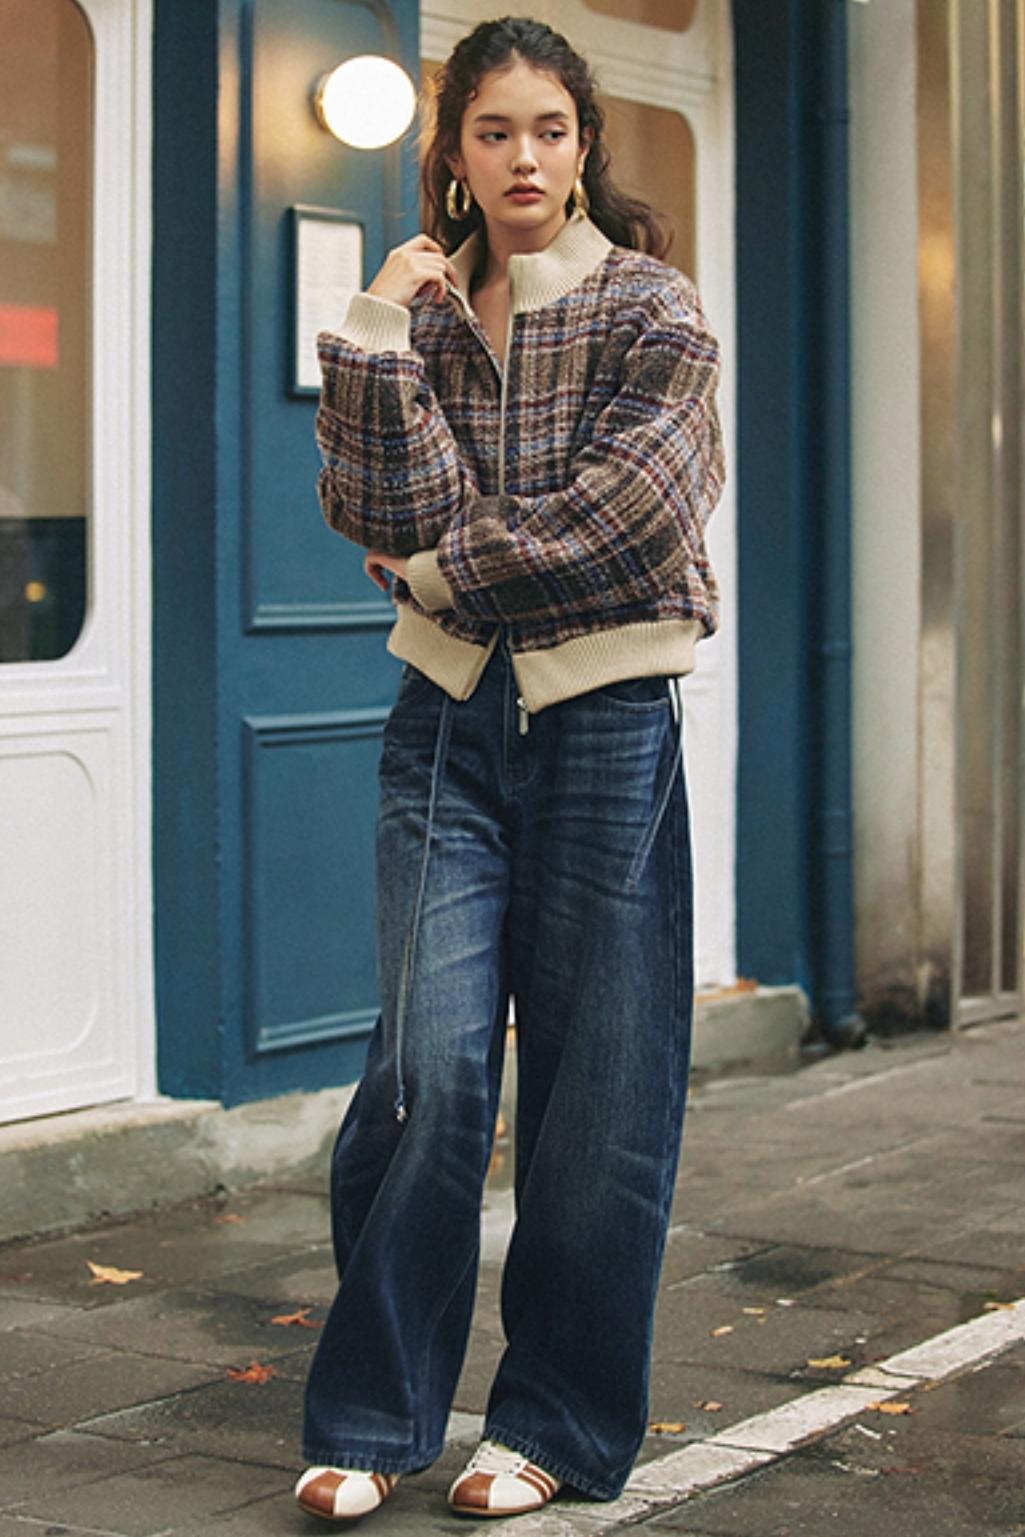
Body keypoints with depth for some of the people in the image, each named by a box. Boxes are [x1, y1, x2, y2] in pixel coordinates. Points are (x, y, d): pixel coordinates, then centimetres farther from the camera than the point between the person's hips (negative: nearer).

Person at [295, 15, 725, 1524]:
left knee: (598, 1085, 1)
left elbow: (617, 515, -12)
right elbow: (387, 516, -3)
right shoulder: (427, 316, 11)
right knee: (427, 1067, -5)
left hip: (607, 719, -2)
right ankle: (375, 1415, 7)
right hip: (450, 719, 2)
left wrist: (448, 572, -4)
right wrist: (377, 338, -9)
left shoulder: (651, 312, 1)